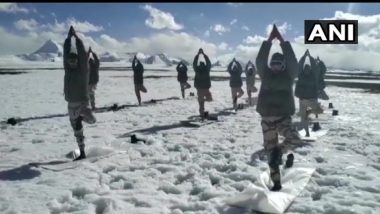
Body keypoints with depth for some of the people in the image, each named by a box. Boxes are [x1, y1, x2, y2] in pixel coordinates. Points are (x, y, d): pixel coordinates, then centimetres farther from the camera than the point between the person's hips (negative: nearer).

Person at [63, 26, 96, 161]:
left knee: (91, 120, -28)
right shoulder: (68, 69, 6)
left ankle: (83, 117, 9)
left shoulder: (83, 69, -6)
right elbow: (66, 53, 3)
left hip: (82, 101, -4)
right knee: (77, 130, 10)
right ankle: (82, 153, 23)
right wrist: (68, 38, 1)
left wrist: (76, 37, -11)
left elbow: (82, 53, -14)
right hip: (71, 104, 4)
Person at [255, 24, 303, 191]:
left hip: (284, 117, -1)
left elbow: (293, 61, -12)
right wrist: (269, 40, -12)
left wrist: (283, 41, -13)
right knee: (270, 151, 8)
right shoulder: (266, 74, 4)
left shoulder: (288, 75, 2)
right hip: (267, 118, 1)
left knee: (295, 139, -33)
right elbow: (260, 60, -8)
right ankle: (276, 183, 22)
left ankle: (279, 150, -7)